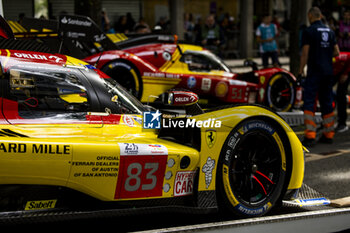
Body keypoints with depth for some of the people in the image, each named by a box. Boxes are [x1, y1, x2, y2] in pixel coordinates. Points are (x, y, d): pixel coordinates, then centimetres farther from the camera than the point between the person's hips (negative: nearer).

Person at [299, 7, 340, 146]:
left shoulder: (309, 31, -7)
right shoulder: (330, 31, 11)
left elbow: (305, 54, -10)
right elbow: (336, 52, 12)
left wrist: (300, 71, -4)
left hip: (314, 71, -6)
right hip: (328, 71, 6)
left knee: (309, 103, -6)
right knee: (327, 102, 12)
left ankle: (310, 136, -14)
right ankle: (328, 135, 14)